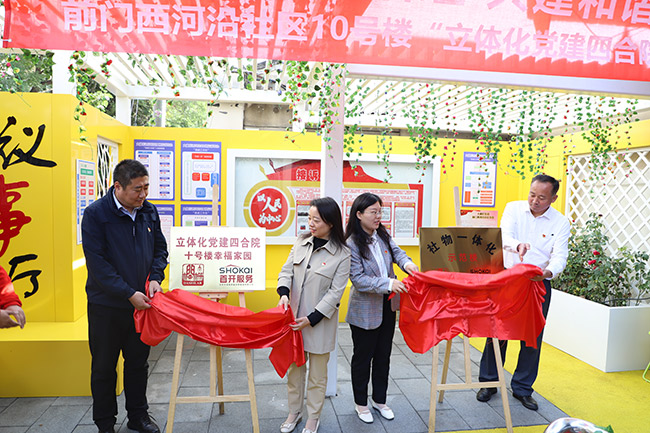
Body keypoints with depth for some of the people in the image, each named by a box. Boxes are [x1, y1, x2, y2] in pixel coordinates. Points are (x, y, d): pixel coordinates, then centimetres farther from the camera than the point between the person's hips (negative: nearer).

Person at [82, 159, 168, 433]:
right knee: (104, 367, 12)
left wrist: (155, 278, -7)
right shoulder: (95, 214, -14)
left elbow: (160, 248, 10)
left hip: (141, 302, 4)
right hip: (106, 305, -4)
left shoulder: (148, 211, 1)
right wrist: (129, 294, -21)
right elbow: (97, 263, -18)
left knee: (138, 363, 16)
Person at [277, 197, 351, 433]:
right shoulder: (301, 242, 1)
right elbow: (287, 270, 4)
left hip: (320, 321, -4)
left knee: (317, 374, 12)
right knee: (294, 368, 18)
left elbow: (335, 292, -13)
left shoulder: (342, 254, -12)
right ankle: (294, 412, 39)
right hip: (294, 317, 4)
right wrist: (284, 293, -15)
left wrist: (312, 318, -17)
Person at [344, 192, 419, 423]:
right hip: (364, 311, -6)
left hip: (387, 307, 6)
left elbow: (396, 251, 4)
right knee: (362, 358, 11)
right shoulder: (352, 244, -19)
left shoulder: (383, 235, 0)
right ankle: (361, 403, 31)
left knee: (383, 356, 19)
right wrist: (388, 284, -31)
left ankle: (380, 400, 38)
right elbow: (358, 279, -23)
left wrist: (406, 263, -19)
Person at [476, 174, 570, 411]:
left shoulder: (560, 223, -1)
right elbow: (505, 236, -18)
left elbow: (560, 256, -11)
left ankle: (522, 388, 25)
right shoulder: (513, 208, -2)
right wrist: (517, 245, -41)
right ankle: (488, 382, 20)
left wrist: (549, 272, -33)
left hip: (538, 285, 1)